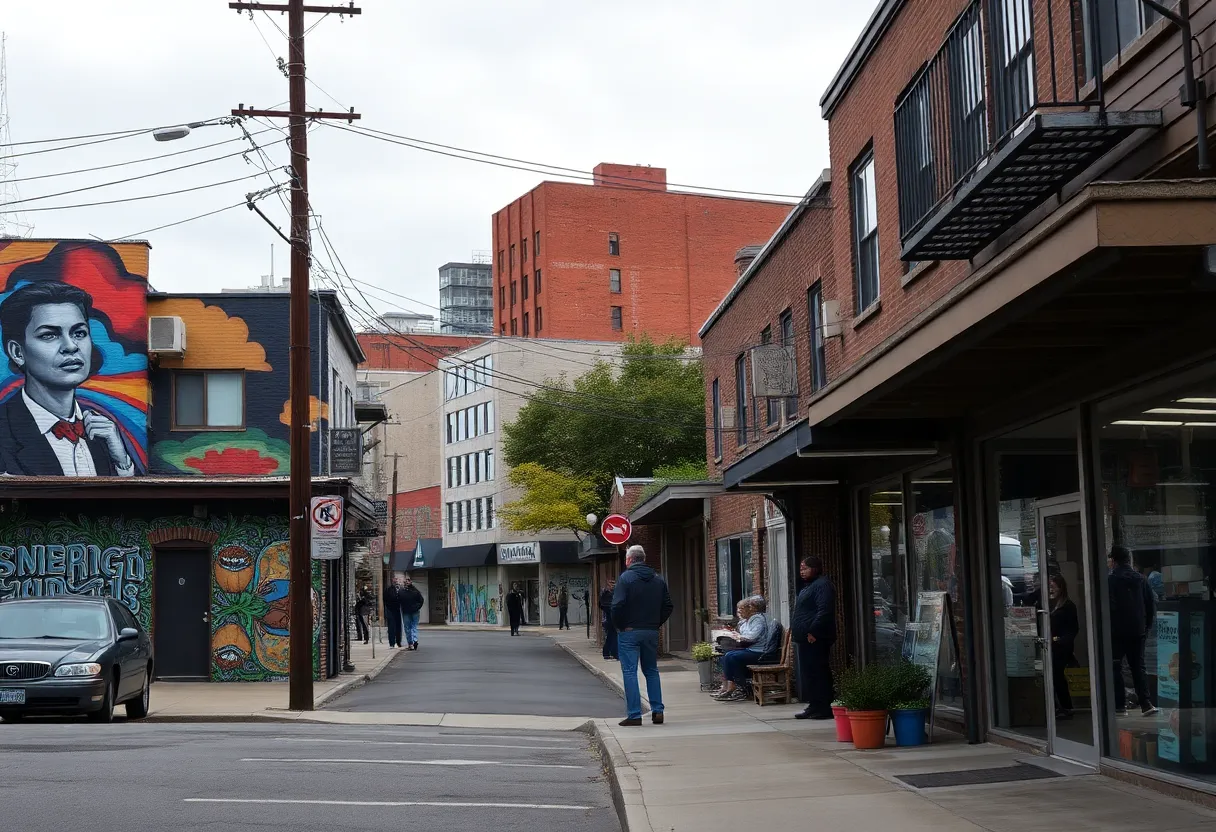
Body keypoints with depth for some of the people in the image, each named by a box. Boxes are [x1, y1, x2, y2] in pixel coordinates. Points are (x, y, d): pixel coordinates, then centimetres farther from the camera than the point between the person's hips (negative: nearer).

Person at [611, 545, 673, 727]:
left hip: (629, 632, -5)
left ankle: (634, 715, -4)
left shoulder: (625, 577, -9)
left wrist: (619, 625, -4)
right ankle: (657, 711, 11)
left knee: (629, 672, -1)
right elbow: (668, 606, 7)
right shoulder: (658, 579, 8)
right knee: (652, 671, 15)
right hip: (651, 632, 5)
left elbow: (618, 605, -17)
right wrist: (656, 623, 12)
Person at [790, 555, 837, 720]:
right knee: (807, 673, 12)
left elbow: (824, 611, -23)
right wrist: (794, 630, 20)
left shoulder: (823, 585, -12)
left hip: (815, 639, -11)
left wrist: (813, 632, -24)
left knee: (817, 673, -9)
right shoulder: (810, 586, 21)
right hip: (805, 638, 11)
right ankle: (814, 706, 16)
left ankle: (823, 707, -7)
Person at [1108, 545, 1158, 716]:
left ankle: (1120, 706, 1)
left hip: (1117, 631, -5)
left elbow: (1109, 606, -15)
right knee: (1138, 667, 10)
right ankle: (1146, 703, -2)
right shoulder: (1140, 579, 8)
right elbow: (1151, 604, 9)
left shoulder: (1111, 580, -9)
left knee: (1116, 667, 4)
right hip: (1138, 631, 5)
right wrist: (1147, 625, 15)